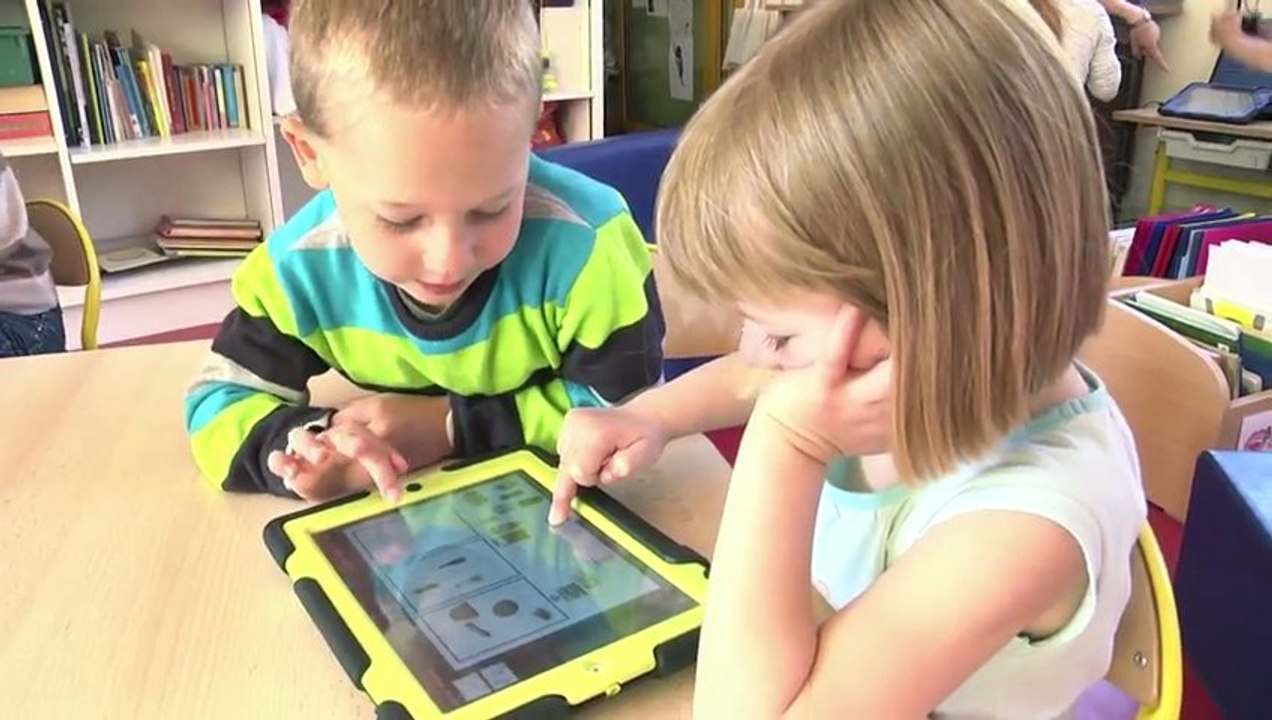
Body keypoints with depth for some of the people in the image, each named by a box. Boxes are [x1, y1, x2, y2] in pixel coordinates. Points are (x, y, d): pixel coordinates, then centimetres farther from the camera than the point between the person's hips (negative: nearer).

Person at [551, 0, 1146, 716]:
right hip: (805, 658, 5)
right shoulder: (937, 370, -13)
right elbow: (750, 380, 7)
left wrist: (784, 446, -37)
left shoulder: (1029, 516, -33)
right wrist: (644, 417, -9)